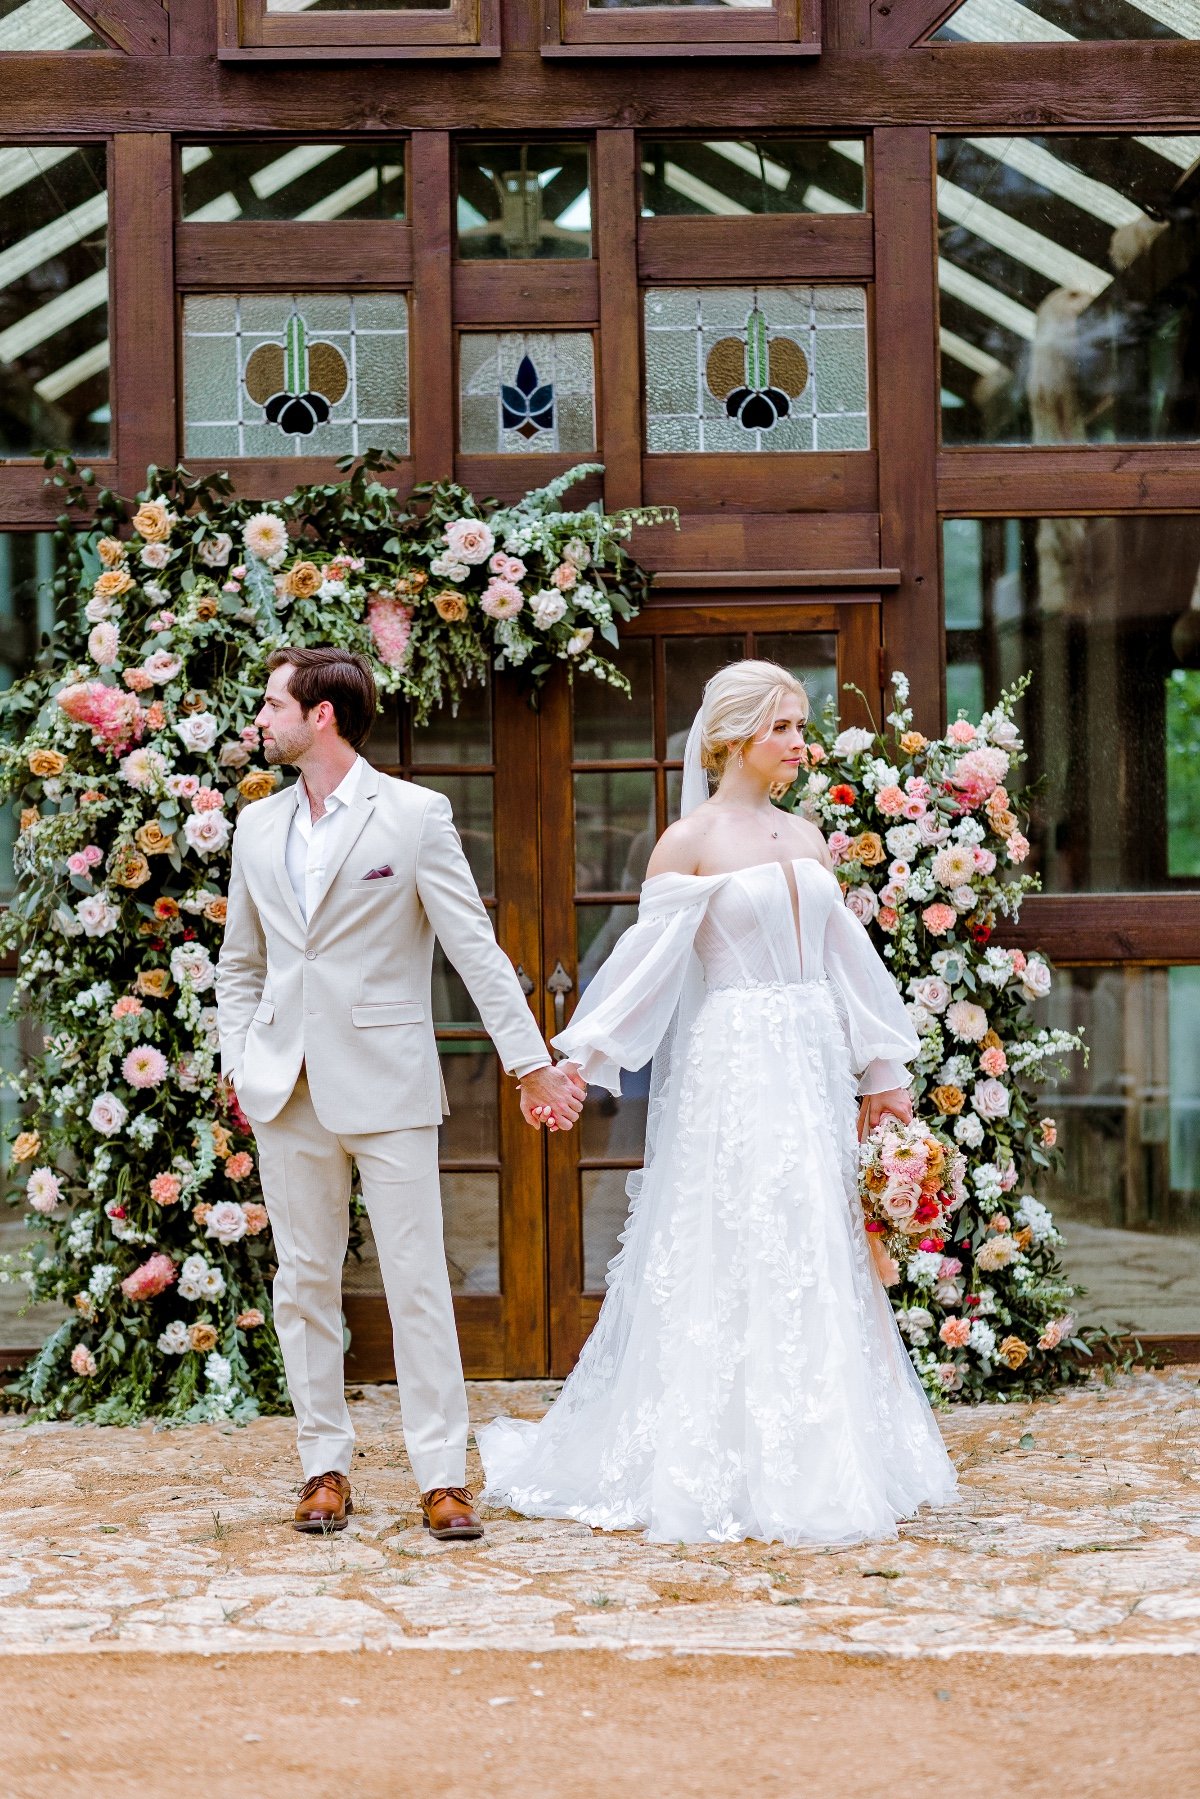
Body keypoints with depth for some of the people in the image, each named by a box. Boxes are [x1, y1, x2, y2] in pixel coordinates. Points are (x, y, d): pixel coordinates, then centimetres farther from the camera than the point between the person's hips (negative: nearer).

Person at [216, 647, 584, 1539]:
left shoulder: (415, 815, -2)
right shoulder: (257, 826, 12)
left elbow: (477, 949, -5)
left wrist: (534, 1063, -10)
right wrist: (238, 1065, 7)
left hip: (387, 1084, -4)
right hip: (288, 1090, 5)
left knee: (418, 1282, -4)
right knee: (305, 1282, 7)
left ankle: (442, 1475, 1)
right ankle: (325, 1466, 16)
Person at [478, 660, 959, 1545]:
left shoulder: (806, 837, 13)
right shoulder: (690, 841, -6)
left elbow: (846, 956, 17)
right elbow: (647, 958, -9)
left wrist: (882, 1069, 18)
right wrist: (579, 1061, -16)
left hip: (812, 1069, 6)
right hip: (734, 1070, -6)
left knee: (819, 1259, 7)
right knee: (736, 1263, -5)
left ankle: (823, 1460, 15)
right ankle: (729, 1471, 3)